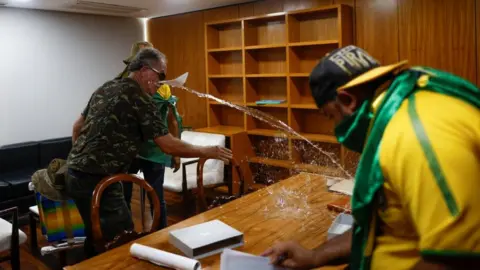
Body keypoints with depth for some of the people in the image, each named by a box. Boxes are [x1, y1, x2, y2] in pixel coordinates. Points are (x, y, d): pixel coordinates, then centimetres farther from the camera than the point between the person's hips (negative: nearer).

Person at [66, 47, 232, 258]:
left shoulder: (105, 88, 13)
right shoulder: (139, 97, -13)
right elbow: (168, 146, -16)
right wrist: (208, 152, -6)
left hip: (75, 174, 9)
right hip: (97, 180, -9)